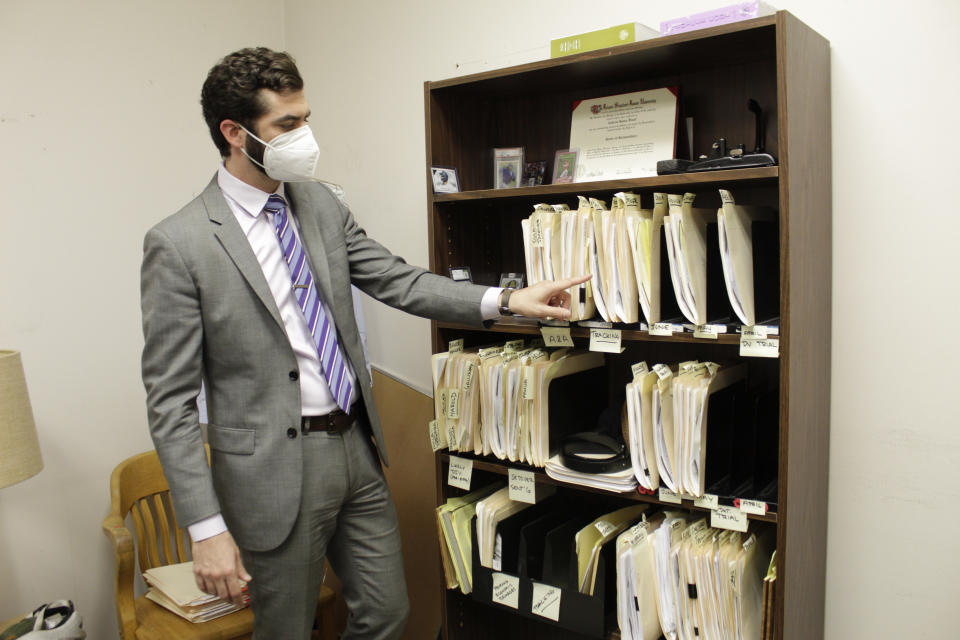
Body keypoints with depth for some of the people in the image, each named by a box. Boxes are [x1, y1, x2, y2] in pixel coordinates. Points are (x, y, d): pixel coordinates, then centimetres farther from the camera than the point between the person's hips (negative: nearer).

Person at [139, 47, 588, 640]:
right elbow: (170, 401, -13)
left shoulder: (322, 205, 4)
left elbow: (399, 280, 4)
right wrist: (207, 529, -15)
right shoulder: (178, 244, -14)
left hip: (356, 446, 6)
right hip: (274, 470, -5)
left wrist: (506, 299, -8)